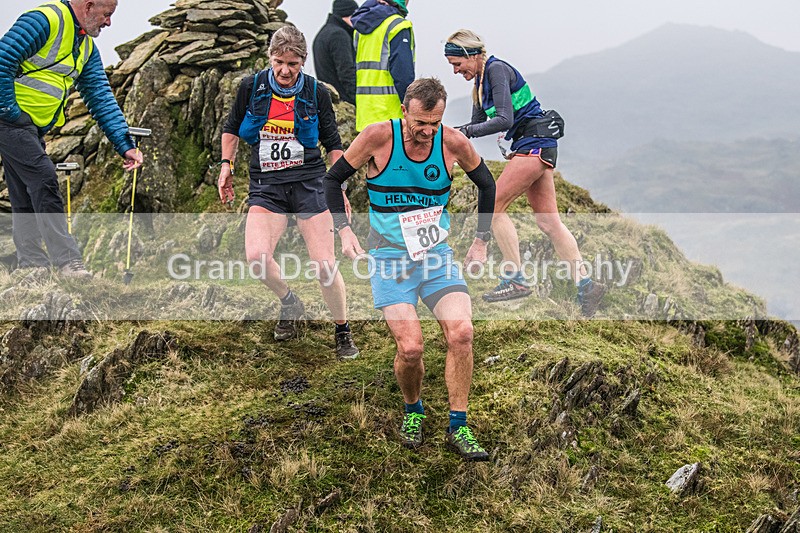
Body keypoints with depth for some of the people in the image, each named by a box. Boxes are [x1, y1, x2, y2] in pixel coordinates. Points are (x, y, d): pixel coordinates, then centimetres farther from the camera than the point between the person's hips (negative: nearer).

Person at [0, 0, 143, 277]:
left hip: (33, 127, 10)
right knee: (43, 179, -16)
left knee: (26, 195, 11)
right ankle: (67, 260, -18)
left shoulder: (87, 47, 12)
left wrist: (125, 145, 2)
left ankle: (31, 261, 16)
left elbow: (101, 97, 10)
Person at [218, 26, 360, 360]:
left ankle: (343, 332, 14)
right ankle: (290, 305, 10)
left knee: (324, 265, -8)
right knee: (256, 255, -21)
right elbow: (231, 128, 18)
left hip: (309, 182, -1)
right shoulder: (251, 87, 1)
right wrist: (226, 164, 9)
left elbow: (333, 144, 9)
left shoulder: (316, 93, 0)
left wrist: (340, 188, 3)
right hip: (266, 185, 1)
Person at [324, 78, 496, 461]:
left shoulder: (453, 143, -5)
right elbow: (333, 179, 3)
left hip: (438, 256, 2)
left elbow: (486, 184, 15)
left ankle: (458, 428, -3)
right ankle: (412, 412, 16)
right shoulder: (379, 137, -11)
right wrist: (344, 230, -8)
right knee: (410, 347, -16)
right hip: (390, 259, -2)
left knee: (461, 334, -18)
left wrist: (481, 239, 14)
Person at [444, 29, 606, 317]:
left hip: (534, 144, -10)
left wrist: (466, 131, -22)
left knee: (494, 205, -10)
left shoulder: (497, 70, -15)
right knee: (548, 221, 7)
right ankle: (586, 285, 7)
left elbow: (504, 120, -24)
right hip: (533, 146, 10)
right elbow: (477, 123, 18)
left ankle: (515, 280, -5)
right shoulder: (480, 79, 14)